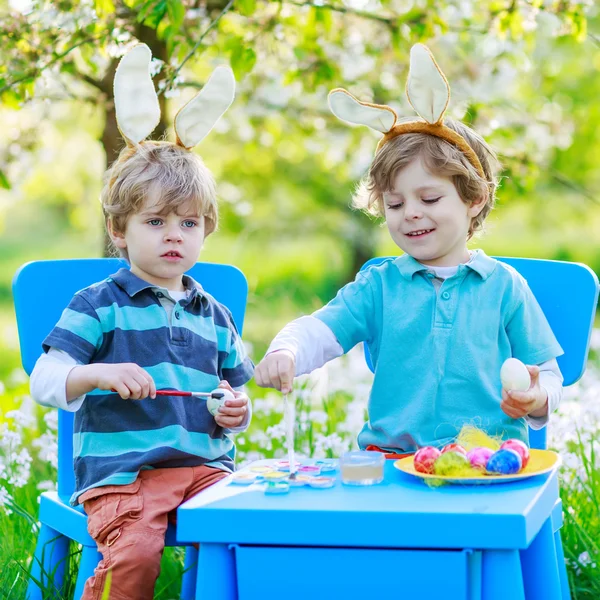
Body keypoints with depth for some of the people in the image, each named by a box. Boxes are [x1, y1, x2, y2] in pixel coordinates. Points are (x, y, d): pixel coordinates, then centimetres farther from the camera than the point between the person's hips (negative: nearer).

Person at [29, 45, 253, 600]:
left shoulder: (214, 316, 20)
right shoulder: (99, 304, 4)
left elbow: (233, 398, 29)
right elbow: (44, 383, -4)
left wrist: (237, 412, 5)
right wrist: (98, 374, -22)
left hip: (205, 466, 4)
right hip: (119, 470, -4)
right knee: (133, 555, -30)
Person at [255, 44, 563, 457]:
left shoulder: (504, 286, 8)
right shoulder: (379, 286, 12)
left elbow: (549, 376, 10)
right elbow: (320, 330, 0)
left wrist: (535, 400, -13)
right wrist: (284, 353, -22)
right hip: (390, 455, 1)